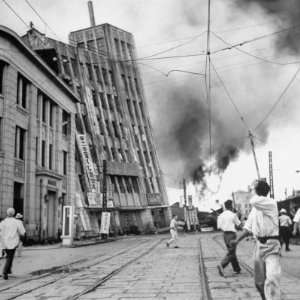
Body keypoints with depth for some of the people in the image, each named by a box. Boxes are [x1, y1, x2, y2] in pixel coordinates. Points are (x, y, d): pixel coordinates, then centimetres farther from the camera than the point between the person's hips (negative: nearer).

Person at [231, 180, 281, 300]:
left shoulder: (271, 203, -12)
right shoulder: (254, 209, 12)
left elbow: (254, 201, -30)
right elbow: (248, 228, 17)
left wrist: (260, 195, -9)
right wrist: (237, 240, 6)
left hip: (271, 246, -7)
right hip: (259, 245, 7)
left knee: (272, 279, -23)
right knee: (259, 282, 14)